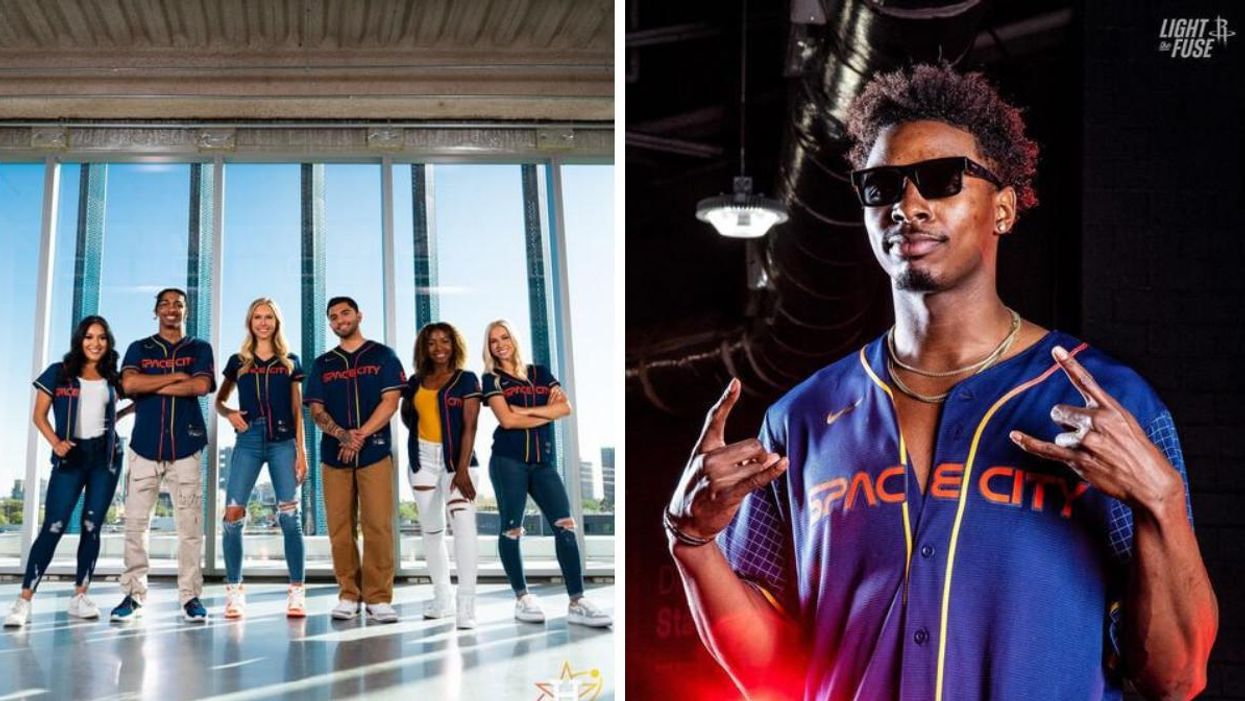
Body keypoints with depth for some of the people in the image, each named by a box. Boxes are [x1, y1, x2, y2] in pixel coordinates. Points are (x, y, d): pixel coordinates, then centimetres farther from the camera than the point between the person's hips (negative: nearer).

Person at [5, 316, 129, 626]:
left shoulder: (112, 379, 9)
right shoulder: (58, 373, 2)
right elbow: (39, 416, 1)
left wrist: (134, 407, 8)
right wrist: (55, 442, -12)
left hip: (105, 455, 3)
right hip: (71, 456, -3)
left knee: (92, 527, 4)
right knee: (53, 527, -10)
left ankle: (80, 596, 11)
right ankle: (24, 600, -10)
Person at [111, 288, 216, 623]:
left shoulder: (199, 349, 12)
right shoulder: (139, 349, 14)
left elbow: (201, 386, -7)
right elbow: (128, 384, -5)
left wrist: (151, 387, -4)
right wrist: (177, 376, -5)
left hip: (185, 446, -1)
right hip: (145, 445, 1)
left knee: (190, 526, -4)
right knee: (135, 524, -2)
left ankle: (190, 596, 0)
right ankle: (133, 595, 3)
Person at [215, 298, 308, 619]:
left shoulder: (289, 362, 12)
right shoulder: (238, 361, 13)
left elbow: (297, 410, 10)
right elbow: (218, 401, 19)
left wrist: (301, 450, 1)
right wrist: (229, 413, -4)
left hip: (283, 442, -1)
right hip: (248, 441, 1)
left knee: (289, 516, -8)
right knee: (233, 514, -9)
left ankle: (296, 592, -5)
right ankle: (234, 592, 1)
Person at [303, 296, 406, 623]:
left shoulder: (383, 356, 8)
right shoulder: (322, 364, 15)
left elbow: (390, 401, -2)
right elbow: (316, 410, 7)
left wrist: (360, 436, -13)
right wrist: (342, 434, -13)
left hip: (374, 451, -3)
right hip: (333, 453, 3)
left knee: (378, 526, -9)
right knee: (340, 528, 0)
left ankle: (378, 597, -5)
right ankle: (348, 595, 7)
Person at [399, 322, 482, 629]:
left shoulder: (466, 380, -3)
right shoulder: (416, 382, 8)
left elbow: (470, 426, -11)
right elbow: (406, 415, 23)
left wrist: (463, 468, -20)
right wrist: (418, 433, 2)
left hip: (457, 458, -5)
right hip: (423, 459, 5)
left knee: (463, 522, -21)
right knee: (431, 529, 12)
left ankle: (466, 605, -25)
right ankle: (442, 597, 26)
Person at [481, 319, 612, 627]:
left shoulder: (541, 373, 16)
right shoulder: (492, 379, 5)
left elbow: (565, 407, 1)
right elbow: (507, 420, -9)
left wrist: (525, 409, -8)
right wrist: (547, 413, -2)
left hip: (543, 461, 3)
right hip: (508, 460, -3)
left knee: (565, 525, -8)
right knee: (512, 528, -3)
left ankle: (577, 602, -11)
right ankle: (522, 597, 8)